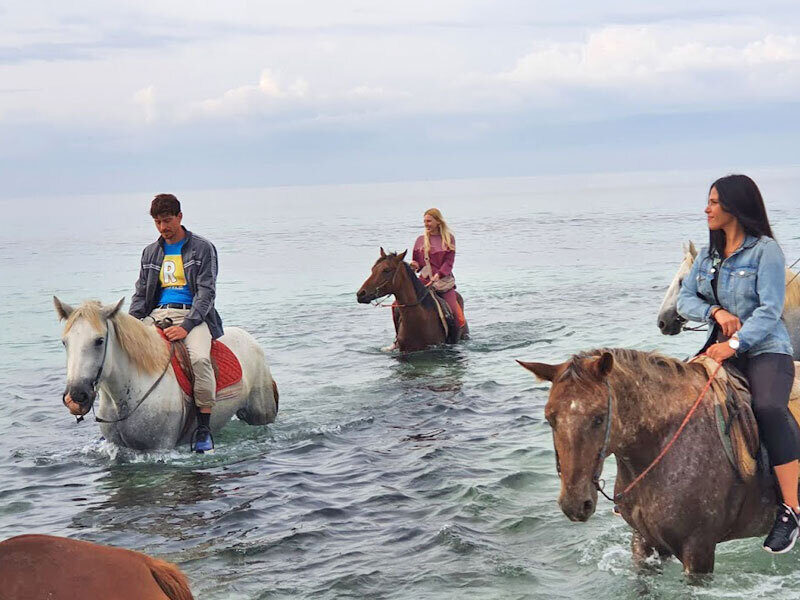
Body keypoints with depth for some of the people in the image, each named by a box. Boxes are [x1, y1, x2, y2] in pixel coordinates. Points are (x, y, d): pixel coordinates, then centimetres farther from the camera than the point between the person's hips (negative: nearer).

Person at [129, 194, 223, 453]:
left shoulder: (202, 248, 1)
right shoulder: (150, 252, 17)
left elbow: (206, 293, -6)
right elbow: (140, 293, 18)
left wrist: (186, 326, -20)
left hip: (192, 315, -5)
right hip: (157, 314, 5)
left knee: (200, 358, -34)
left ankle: (203, 427, -27)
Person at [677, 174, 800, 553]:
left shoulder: (765, 250, -8)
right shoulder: (708, 255, 12)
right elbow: (685, 300, 9)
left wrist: (734, 344, -27)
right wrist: (715, 312, -12)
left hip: (765, 350, -7)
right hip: (721, 348, 7)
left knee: (769, 408, -33)